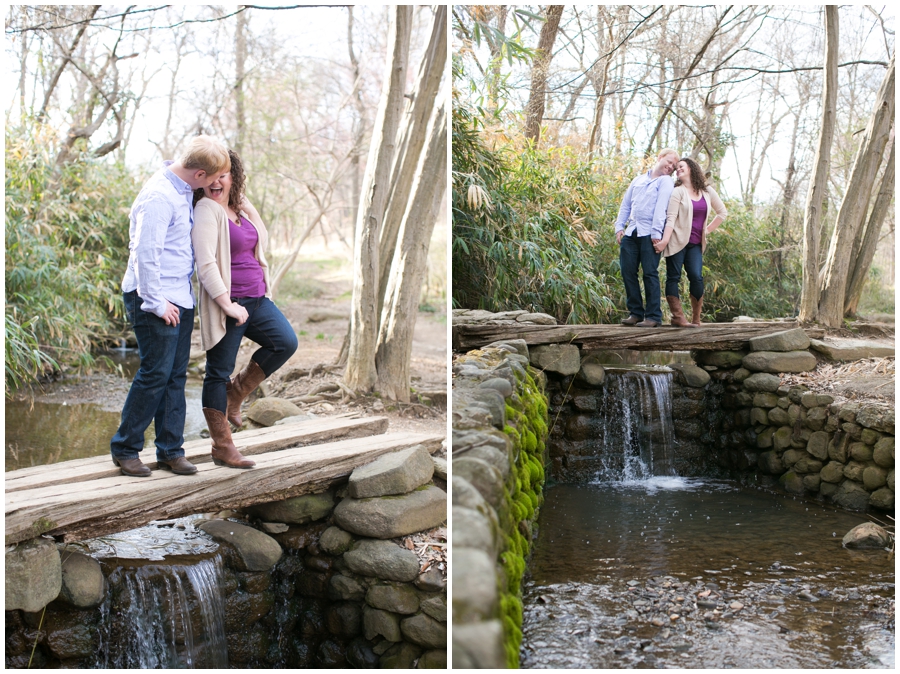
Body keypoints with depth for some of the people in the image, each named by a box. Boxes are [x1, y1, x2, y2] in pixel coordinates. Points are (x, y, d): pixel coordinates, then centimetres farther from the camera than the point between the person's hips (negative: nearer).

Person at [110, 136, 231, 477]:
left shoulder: (184, 189, 10)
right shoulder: (159, 196, -19)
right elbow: (145, 253, -21)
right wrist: (155, 303, -18)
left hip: (181, 297, 9)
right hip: (155, 298, -9)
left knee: (176, 375, 9)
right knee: (156, 372, -7)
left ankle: (170, 449, 15)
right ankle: (124, 448, 7)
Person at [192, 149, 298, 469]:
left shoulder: (240, 208, 13)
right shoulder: (207, 211, -12)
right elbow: (205, 263, -19)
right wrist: (228, 305, -20)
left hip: (256, 298, 8)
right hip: (226, 302, -8)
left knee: (286, 342, -5)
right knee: (219, 370, 0)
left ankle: (235, 393, 15)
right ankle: (222, 447, 9)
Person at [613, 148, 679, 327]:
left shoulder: (665, 182, 4)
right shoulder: (638, 180, 21)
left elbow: (661, 207, -9)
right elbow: (625, 205, 20)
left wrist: (656, 233, -19)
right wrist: (619, 227, 9)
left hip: (649, 234, -5)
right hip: (630, 232, 5)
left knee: (650, 273, -8)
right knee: (628, 272, 2)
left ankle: (653, 316, -6)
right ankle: (635, 312, 10)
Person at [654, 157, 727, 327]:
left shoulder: (707, 192, 10)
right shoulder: (677, 191, -1)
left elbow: (722, 212, 21)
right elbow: (671, 218, -10)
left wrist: (707, 230, 13)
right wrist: (664, 240, -23)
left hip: (695, 244, 3)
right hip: (677, 241, -2)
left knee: (696, 277, -9)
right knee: (673, 277, -4)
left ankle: (696, 318, -2)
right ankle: (677, 317, -3)